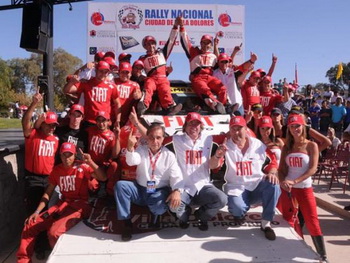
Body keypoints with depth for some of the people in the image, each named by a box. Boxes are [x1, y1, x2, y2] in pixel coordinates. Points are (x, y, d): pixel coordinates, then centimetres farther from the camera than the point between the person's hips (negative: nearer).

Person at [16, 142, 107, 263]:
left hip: (79, 206, -6)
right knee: (30, 225, -2)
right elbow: (47, 193, 12)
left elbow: (103, 178, -19)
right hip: (62, 205, 6)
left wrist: (90, 162, -29)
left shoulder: (82, 167, -7)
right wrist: (37, 211, 1)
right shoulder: (56, 170, 8)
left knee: (54, 232, -27)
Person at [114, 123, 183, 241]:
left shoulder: (169, 155, -2)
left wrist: (177, 190, -31)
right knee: (120, 185, -22)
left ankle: (156, 214, 6)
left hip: (159, 192, -2)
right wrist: (130, 147, -40)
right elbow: (132, 161, -19)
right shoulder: (141, 150, 1)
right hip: (140, 190, 2)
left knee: (161, 205, -35)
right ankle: (126, 222, -12)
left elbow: (176, 176, -10)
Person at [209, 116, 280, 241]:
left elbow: (272, 161, 10)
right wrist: (217, 156, -38)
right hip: (236, 187, -2)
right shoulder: (226, 146, -3)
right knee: (237, 208, -32)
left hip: (257, 185, 2)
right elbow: (212, 166, -14)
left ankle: (266, 223, -14)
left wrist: (271, 173, -12)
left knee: (273, 185, -29)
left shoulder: (258, 144, 2)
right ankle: (240, 212, 10)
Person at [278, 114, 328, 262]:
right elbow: (281, 169, 4)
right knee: (288, 221, 9)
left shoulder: (311, 146, -3)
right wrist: (283, 181, -17)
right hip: (287, 188, 3)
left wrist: (295, 181, -23)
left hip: (305, 188, -3)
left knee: (312, 222, -3)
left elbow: (313, 169, -12)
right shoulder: (286, 147, 7)